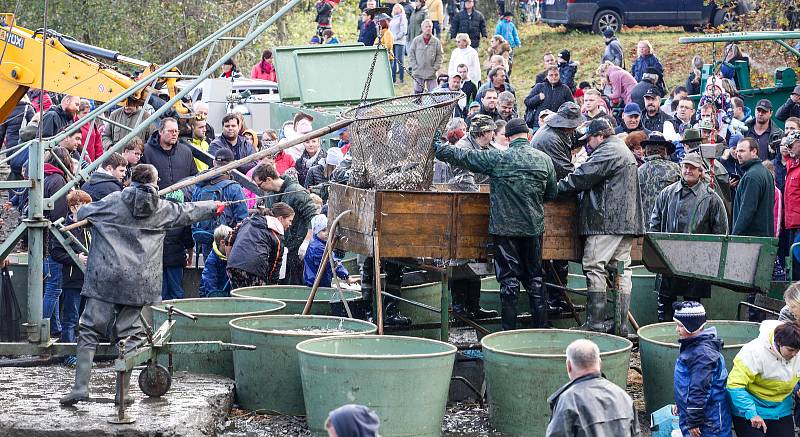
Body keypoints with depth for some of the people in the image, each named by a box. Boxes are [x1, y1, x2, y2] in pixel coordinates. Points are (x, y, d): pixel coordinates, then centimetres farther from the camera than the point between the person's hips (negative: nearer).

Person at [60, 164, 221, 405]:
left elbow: (81, 213, 10)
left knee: (89, 331, 3)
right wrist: (214, 206, 43)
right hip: (138, 283, 1)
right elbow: (188, 211, 25)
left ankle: (80, 387, -6)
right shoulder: (162, 209, 8)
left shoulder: (114, 201, 2)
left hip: (106, 279, -1)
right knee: (130, 335, 7)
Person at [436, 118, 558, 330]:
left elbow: (463, 156, -4)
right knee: (535, 278, 12)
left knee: (509, 279, 3)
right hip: (534, 227, 3)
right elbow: (552, 193, 9)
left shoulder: (497, 158, -11)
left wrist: (438, 148, 10)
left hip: (505, 227, -3)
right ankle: (540, 326, 16)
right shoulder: (544, 160, -1)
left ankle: (509, 331, 5)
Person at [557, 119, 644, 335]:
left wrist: (557, 188, -1)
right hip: (627, 220, 10)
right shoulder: (625, 151, 25)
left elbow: (581, 177, -13)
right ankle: (621, 324, 6)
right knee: (622, 270, 7)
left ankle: (596, 323, -11)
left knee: (595, 268, -8)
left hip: (607, 220, -10)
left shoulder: (606, 152, -8)